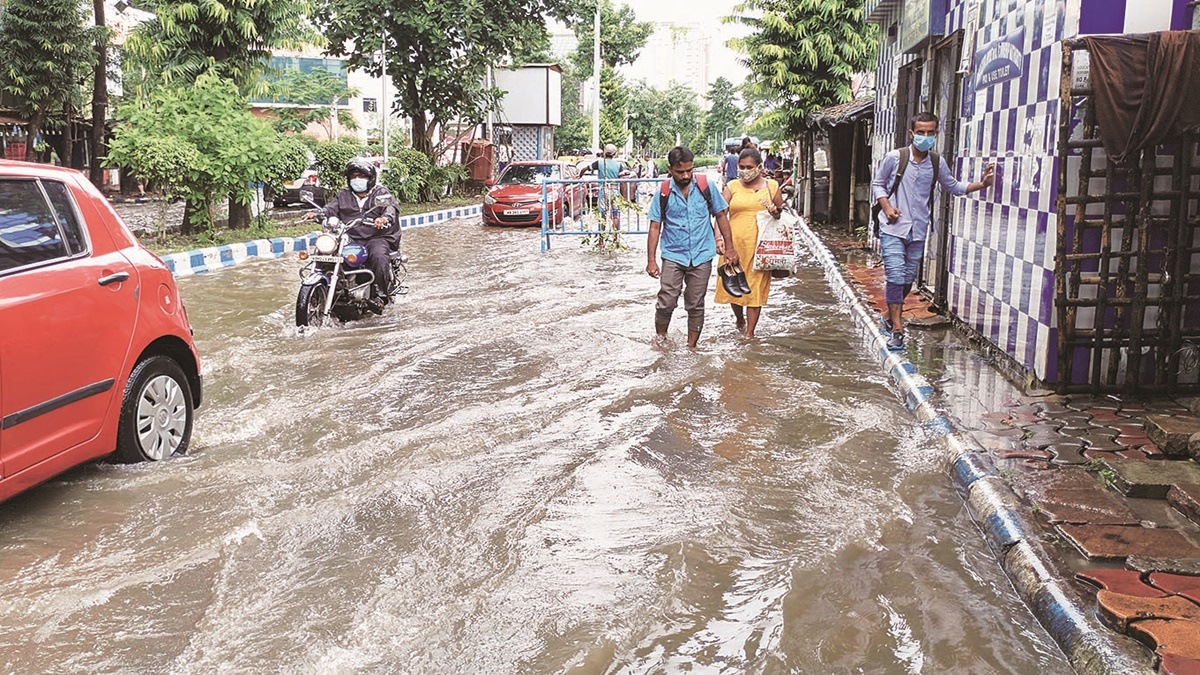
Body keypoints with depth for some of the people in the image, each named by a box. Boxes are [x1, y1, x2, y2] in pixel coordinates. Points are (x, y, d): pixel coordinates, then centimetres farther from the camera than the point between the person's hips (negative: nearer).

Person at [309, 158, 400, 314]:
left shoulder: (381, 193, 6)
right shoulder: (343, 195, 20)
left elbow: (390, 208, -13)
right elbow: (331, 208, 6)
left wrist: (384, 218, -38)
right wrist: (317, 214, -18)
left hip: (377, 238, -4)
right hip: (350, 238, 4)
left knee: (379, 256, -35)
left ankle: (379, 295, -27)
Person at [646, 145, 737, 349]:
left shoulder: (705, 187, -3)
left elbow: (721, 216, 8)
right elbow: (655, 227, 1)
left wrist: (729, 247, 6)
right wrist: (651, 260, -3)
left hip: (702, 256, 1)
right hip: (673, 256, -1)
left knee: (696, 305, 7)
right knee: (666, 303, -6)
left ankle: (691, 347, 20)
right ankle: (660, 340, 15)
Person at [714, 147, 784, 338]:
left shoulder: (771, 186, 6)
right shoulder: (732, 187, 4)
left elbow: (782, 213, 16)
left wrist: (776, 213, -9)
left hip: (759, 246, -1)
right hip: (734, 244, 1)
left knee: (756, 287, 1)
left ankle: (749, 332, 10)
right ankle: (739, 318, 38)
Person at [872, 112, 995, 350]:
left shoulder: (937, 163, 6)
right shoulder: (894, 158, -6)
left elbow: (954, 187, 20)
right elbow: (877, 184, 5)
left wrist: (982, 184, 6)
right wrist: (887, 207, -11)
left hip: (918, 231, 4)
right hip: (893, 228, -4)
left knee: (908, 279, 9)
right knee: (896, 277, -12)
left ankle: (892, 314, 34)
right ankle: (897, 329, -7)